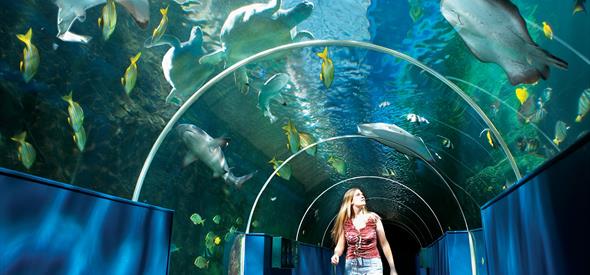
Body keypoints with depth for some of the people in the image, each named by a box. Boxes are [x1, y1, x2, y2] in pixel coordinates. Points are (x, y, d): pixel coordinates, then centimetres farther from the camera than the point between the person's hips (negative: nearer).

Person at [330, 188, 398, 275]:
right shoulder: (345, 223, 0)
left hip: (373, 265, -1)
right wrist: (336, 255, -21)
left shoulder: (373, 218, -2)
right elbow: (340, 246, 2)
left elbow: (384, 244, 2)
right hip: (351, 265, 1)